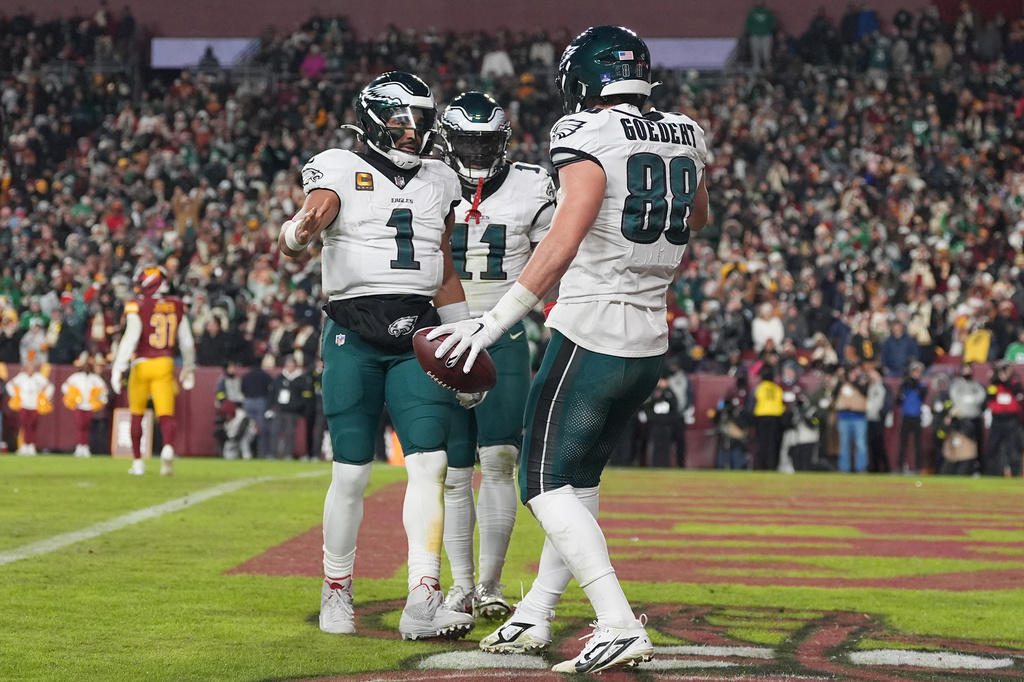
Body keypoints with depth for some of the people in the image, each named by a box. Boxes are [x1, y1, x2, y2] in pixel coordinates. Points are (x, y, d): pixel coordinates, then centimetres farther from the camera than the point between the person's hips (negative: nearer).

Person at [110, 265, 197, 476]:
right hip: (165, 364, 2)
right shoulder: (176, 306, 6)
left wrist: (118, 369, -15)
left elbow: (131, 338, -16)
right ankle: (168, 447, -32)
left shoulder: (137, 306, -8)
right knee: (166, 413, -3)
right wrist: (188, 368, 26)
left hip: (141, 363, -2)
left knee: (137, 414, 14)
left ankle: (138, 461, 20)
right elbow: (186, 342, 12)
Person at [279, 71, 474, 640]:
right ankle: (335, 594, 15)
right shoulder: (341, 170, 0)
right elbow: (303, 228, -18)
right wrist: (299, 232, -43)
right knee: (351, 472, -1)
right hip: (354, 333, -4)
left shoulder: (438, 182, 16)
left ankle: (423, 603, -14)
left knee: (430, 462, -10)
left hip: (418, 335, 4)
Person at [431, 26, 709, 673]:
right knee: (580, 479, 19)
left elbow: (564, 243, -23)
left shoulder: (590, 136, -14)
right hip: (650, 342, 8)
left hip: (590, 335, -8)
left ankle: (621, 627, -15)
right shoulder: (686, 138, 8)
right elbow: (697, 219, 29)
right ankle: (534, 617, 27)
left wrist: (495, 322, -21)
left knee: (548, 485, -3)